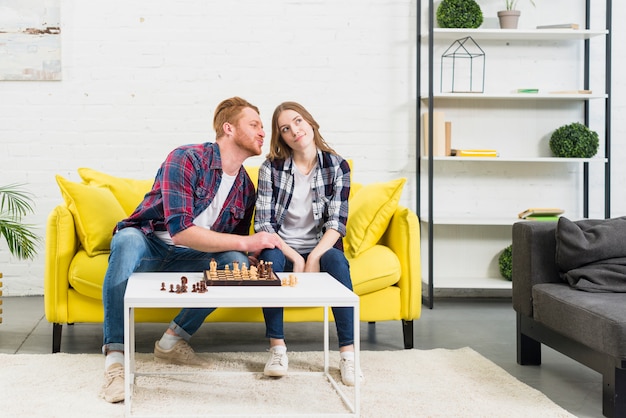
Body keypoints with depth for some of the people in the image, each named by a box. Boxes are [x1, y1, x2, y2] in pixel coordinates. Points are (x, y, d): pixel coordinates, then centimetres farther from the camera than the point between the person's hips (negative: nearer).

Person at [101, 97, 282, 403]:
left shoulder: (245, 189, 4)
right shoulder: (187, 159, -18)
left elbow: (237, 247, 13)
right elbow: (180, 230, -27)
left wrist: (259, 251, -12)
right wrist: (245, 242, -28)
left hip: (188, 260, 5)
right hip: (147, 246, -5)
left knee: (236, 262, -23)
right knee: (127, 239, -39)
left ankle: (174, 340, -10)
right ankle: (115, 355, -38)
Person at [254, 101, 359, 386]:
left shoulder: (337, 166, -1)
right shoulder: (271, 167, -2)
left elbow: (337, 222, -9)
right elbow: (263, 223, -9)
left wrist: (314, 257, -26)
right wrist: (295, 257, -23)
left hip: (319, 247, 0)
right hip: (281, 247, 0)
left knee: (336, 260, -33)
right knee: (271, 259, -34)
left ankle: (348, 353, -32)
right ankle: (277, 348, -27)